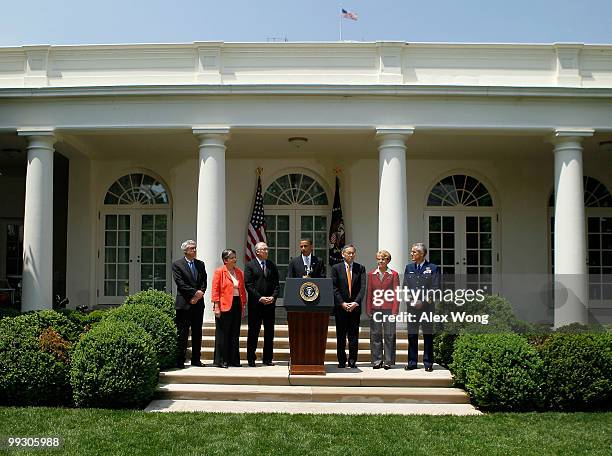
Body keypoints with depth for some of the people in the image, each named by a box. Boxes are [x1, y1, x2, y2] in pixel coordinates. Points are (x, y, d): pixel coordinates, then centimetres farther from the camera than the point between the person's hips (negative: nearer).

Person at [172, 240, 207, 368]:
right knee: (182, 333, -3)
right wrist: (195, 293, -16)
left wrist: (200, 294, -8)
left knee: (197, 333, 8)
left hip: (198, 303, 5)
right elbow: (180, 283, -10)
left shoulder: (200, 264, 14)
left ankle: (196, 359, 15)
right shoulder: (177, 264, -1)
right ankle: (180, 360, 2)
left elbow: (204, 282, 8)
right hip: (184, 303, -5)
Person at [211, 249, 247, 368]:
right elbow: (215, 290, -7)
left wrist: (243, 305, 12)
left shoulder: (239, 272, 14)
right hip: (224, 306, -6)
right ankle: (221, 360, 6)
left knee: (235, 334, 9)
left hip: (237, 305, 6)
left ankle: (234, 360, 16)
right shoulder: (219, 271, -3)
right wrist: (216, 306, -13)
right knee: (222, 334, 0)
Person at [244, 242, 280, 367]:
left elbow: (276, 284, 9)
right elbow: (248, 284, -8)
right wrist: (260, 298, -14)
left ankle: (268, 359, 14)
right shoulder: (250, 265, 0)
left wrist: (273, 297, -7)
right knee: (253, 332, 1)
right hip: (255, 304, -4)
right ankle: (251, 359, 7)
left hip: (270, 303, 4)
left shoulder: (272, 265, 12)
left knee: (269, 332, 7)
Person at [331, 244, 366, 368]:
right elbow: (334, 288, -2)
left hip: (355, 306, 1)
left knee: (354, 335, 2)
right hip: (340, 306, -1)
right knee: (341, 336, 3)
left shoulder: (360, 268, 7)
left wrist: (356, 302, -12)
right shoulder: (336, 268, 4)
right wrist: (342, 303, -11)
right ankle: (342, 362, 9)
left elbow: (363, 288, -1)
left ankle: (352, 361, 8)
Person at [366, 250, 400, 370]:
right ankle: (376, 361, 12)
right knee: (375, 335, 4)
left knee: (389, 335, 1)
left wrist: (395, 310, -7)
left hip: (388, 309, -2)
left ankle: (388, 361, 9)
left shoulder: (393, 274, 3)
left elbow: (396, 293, 1)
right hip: (375, 308, 2)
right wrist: (368, 309, 3)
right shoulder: (371, 274, 10)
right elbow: (369, 293, 10)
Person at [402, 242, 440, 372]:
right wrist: (411, 300, -4)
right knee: (412, 335, 5)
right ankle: (412, 362, 12)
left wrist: (423, 301, -11)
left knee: (428, 335, 2)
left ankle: (428, 363, 8)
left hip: (427, 306, -3)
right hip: (412, 307, 3)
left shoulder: (433, 268, 0)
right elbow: (405, 286, 11)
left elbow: (435, 288, -4)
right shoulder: (409, 268, 12)